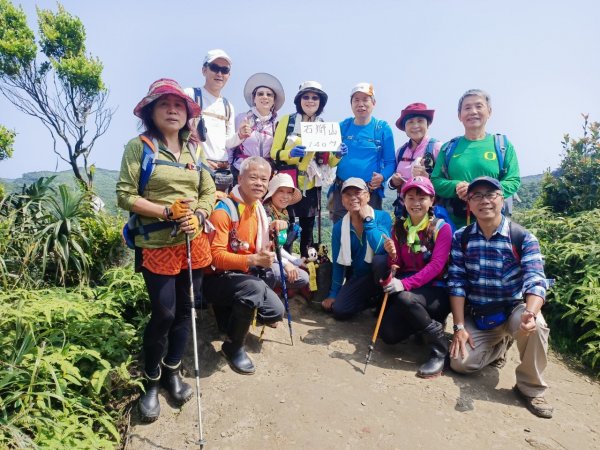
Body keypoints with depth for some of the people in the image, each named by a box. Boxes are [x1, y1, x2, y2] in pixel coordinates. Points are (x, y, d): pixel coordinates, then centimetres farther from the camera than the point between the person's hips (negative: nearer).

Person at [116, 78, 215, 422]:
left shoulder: (195, 148, 9)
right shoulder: (139, 146, -4)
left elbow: (210, 191, 8)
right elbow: (125, 195, -9)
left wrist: (199, 216, -11)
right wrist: (167, 211, -18)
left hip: (195, 243, 5)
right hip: (158, 246, -4)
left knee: (185, 310, 12)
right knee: (164, 315, -1)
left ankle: (172, 372, 34)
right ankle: (152, 382, 24)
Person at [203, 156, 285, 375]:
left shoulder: (257, 207, 6)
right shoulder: (223, 210, -20)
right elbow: (216, 256, -25)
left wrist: (271, 231, -3)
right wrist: (253, 260, -36)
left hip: (246, 275, 8)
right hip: (217, 277, -7)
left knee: (276, 312, -6)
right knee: (254, 287, -36)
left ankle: (232, 312, 20)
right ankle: (233, 347, -12)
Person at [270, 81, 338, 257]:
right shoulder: (286, 121, 0)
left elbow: (327, 161, 11)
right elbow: (274, 153, -4)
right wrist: (290, 153, -24)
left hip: (311, 186, 3)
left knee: (308, 228, 11)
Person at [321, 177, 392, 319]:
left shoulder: (382, 217, -13)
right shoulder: (339, 228, -4)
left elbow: (381, 249, -30)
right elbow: (338, 264, 3)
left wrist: (368, 219, -24)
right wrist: (333, 294, 1)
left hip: (380, 274, -3)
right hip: (358, 278, 3)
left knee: (379, 260, -37)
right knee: (339, 310, -18)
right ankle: (372, 299, 10)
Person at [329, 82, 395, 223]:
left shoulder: (383, 128, 0)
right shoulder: (342, 126, 8)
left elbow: (390, 162, -1)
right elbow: (332, 157, 14)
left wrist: (382, 177, -20)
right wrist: (334, 157, -9)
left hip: (370, 190, -2)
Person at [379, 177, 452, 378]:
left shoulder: (441, 227, -7)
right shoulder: (399, 227, 7)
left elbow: (436, 265, -18)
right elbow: (398, 265, 8)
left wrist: (405, 284, -29)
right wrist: (392, 255, -17)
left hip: (435, 290, -4)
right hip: (407, 286, 5)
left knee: (404, 298, -35)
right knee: (389, 334, -14)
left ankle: (439, 348, -14)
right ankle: (423, 322, 16)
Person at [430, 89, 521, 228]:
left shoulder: (503, 145, 7)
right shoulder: (449, 148, 11)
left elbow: (513, 181, 0)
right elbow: (435, 181, 6)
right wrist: (456, 187, -15)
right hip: (455, 224, 1)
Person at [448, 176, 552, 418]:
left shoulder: (524, 238, -10)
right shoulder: (461, 237, -4)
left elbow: (535, 281, -21)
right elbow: (456, 283, -7)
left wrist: (530, 313, -43)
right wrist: (459, 327, -13)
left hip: (513, 309, -2)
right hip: (476, 316, 2)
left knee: (536, 325, -35)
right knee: (460, 362, -14)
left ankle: (530, 388, -8)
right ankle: (499, 346, 20)